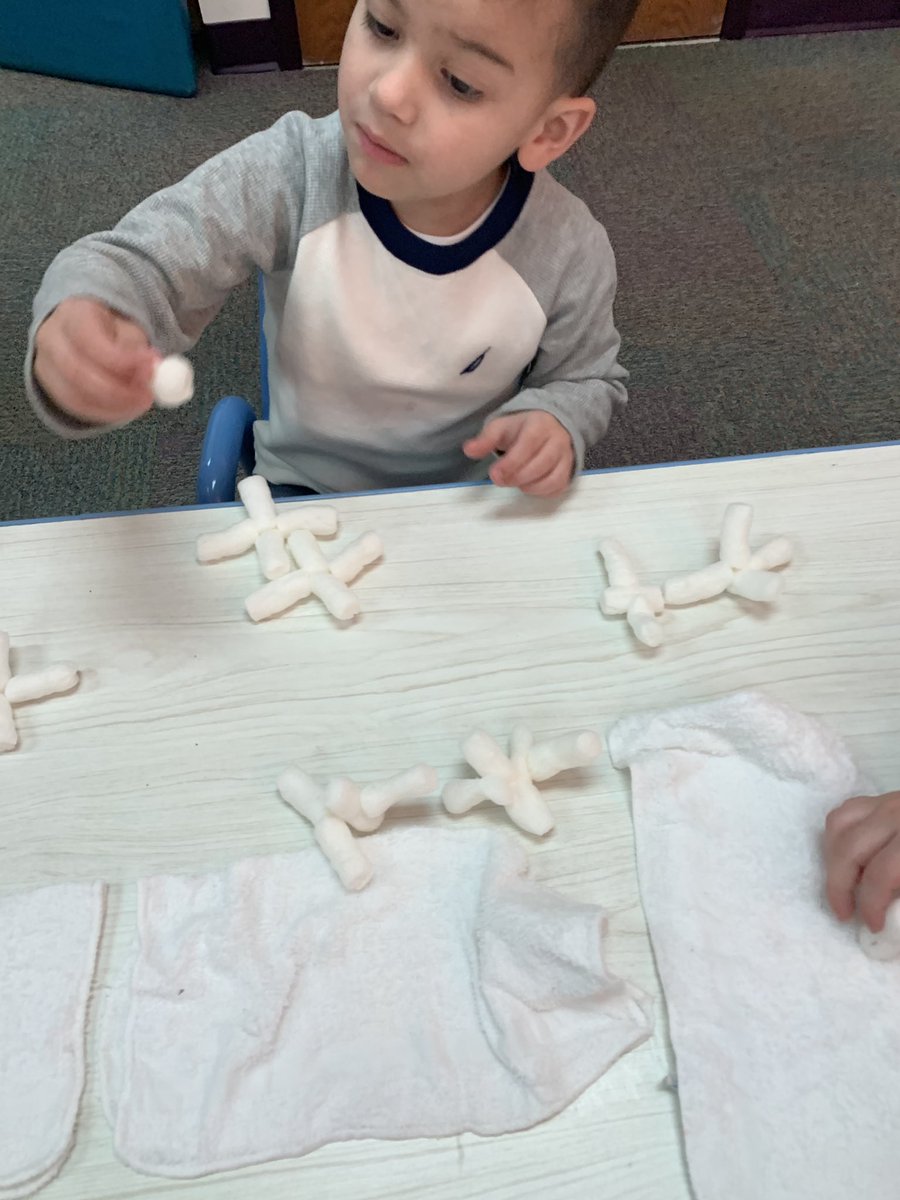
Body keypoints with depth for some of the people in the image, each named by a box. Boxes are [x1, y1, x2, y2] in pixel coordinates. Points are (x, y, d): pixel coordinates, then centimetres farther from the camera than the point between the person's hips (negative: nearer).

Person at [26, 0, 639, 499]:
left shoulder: (571, 252, -21)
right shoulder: (288, 173, -24)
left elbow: (588, 378, -3)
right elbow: (140, 261, -25)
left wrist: (554, 421, -27)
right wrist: (80, 334, -49)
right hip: (306, 490, 0)